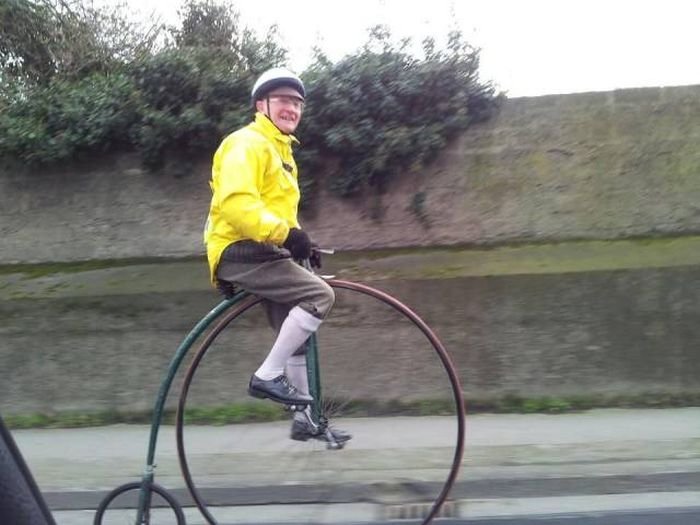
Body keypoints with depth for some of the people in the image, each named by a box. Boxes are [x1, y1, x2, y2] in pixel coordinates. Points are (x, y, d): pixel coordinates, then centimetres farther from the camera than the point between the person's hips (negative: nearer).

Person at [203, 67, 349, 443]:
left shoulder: (280, 149, 22)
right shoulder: (247, 143, -11)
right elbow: (236, 203, -26)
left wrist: (299, 241, 13)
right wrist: (285, 233, -32)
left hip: (264, 253, 10)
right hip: (242, 253, -10)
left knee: (297, 334, 10)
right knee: (320, 294, -22)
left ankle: (305, 419, 21)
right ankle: (267, 376, -14)